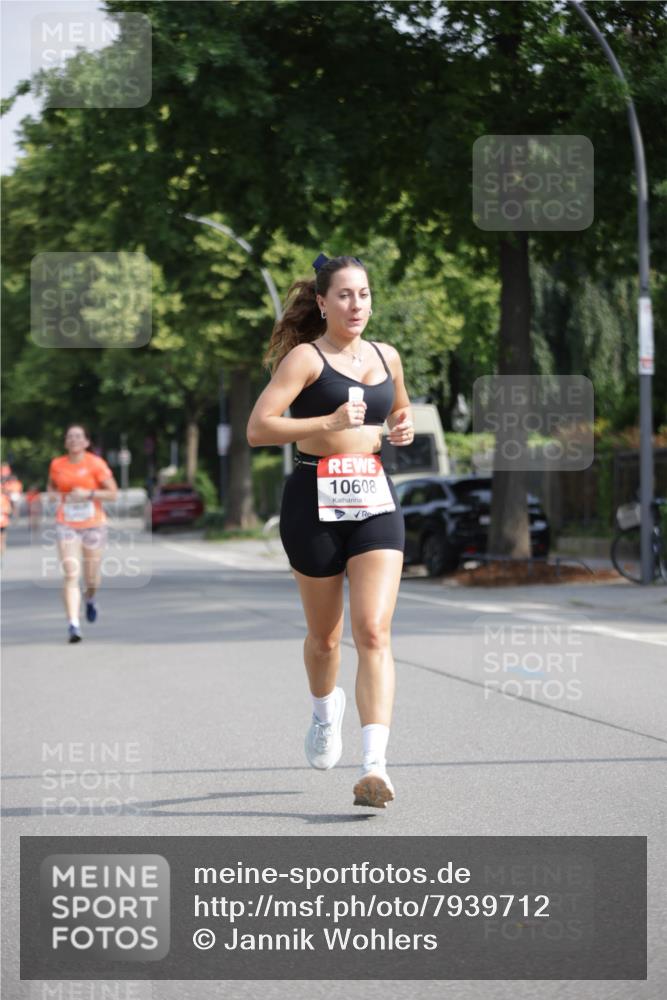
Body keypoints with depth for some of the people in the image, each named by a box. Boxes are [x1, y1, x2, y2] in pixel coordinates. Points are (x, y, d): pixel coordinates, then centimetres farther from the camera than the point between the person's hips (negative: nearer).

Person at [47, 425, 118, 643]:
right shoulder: (57, 465, 3)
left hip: (93, 524, 0)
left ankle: (90, 599, 47)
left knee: (92, 576, 10)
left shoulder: (96, 464, -6)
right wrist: (53, 494, 0)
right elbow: (51, 486, 23)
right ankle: (73, 625, -17)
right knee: (71, 575, -14)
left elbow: (113, 493, -7)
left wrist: (88, 494, -20)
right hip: (66, 525, 1)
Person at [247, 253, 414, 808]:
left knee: (374, 632, -12)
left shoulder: (387, 357, 12)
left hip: (375, 500, 3)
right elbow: (258, 428, -15)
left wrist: (404, 427, 9)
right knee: (324, 634, 12)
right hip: (315, 501, -3)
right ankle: (325, 708, 46)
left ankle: (375, 766, -19)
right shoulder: (305, 357, -5)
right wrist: (328, 423, -24)